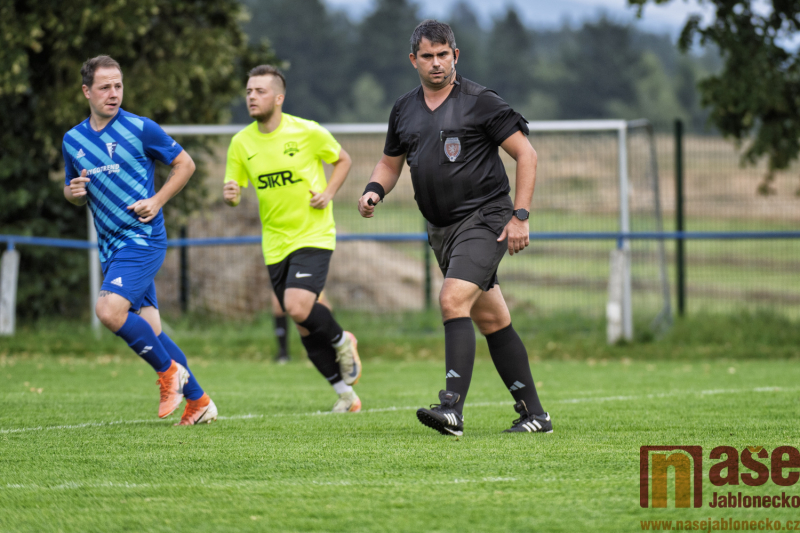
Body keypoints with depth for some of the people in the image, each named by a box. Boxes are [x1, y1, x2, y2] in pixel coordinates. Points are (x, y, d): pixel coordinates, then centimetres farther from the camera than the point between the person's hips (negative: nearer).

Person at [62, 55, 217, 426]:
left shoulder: (140, 129, -6)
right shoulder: (72, 140, 9)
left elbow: (185, 164, 3)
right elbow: (73, 193, 21)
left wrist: (156, 202, -9)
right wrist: (73, 192, -3)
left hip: (143, 238, -6)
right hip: (111, 245, 6)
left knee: (109, 309, -24)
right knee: (147, 330, 6)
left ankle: (169, 370, -6)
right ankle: (198, 401, 17)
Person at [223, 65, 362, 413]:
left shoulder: (307, 132, -8)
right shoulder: (241, 143, 1)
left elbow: (342, 160, 7)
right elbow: (233, 188, 8)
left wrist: (328, 193, -9)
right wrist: (230, 197, -16)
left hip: (314, 236, -4)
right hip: (275, 244, 4)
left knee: (298, 307, -24)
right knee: (305, 330, 4)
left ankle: (341, 341, 7)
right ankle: (346, 394, 19)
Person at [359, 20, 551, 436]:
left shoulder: (480, 102, -7)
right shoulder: (404, 110, 10)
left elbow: (526, 154, -5)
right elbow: (390, 162, 23)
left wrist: (520, 216, -12)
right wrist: (374, 190, 0)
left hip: (484, 218, -7)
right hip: (441, 229, 7)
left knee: (453, 300, -24)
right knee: (491, 320, 10)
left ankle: (452, 408, -30)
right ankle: (533, 413, 17)